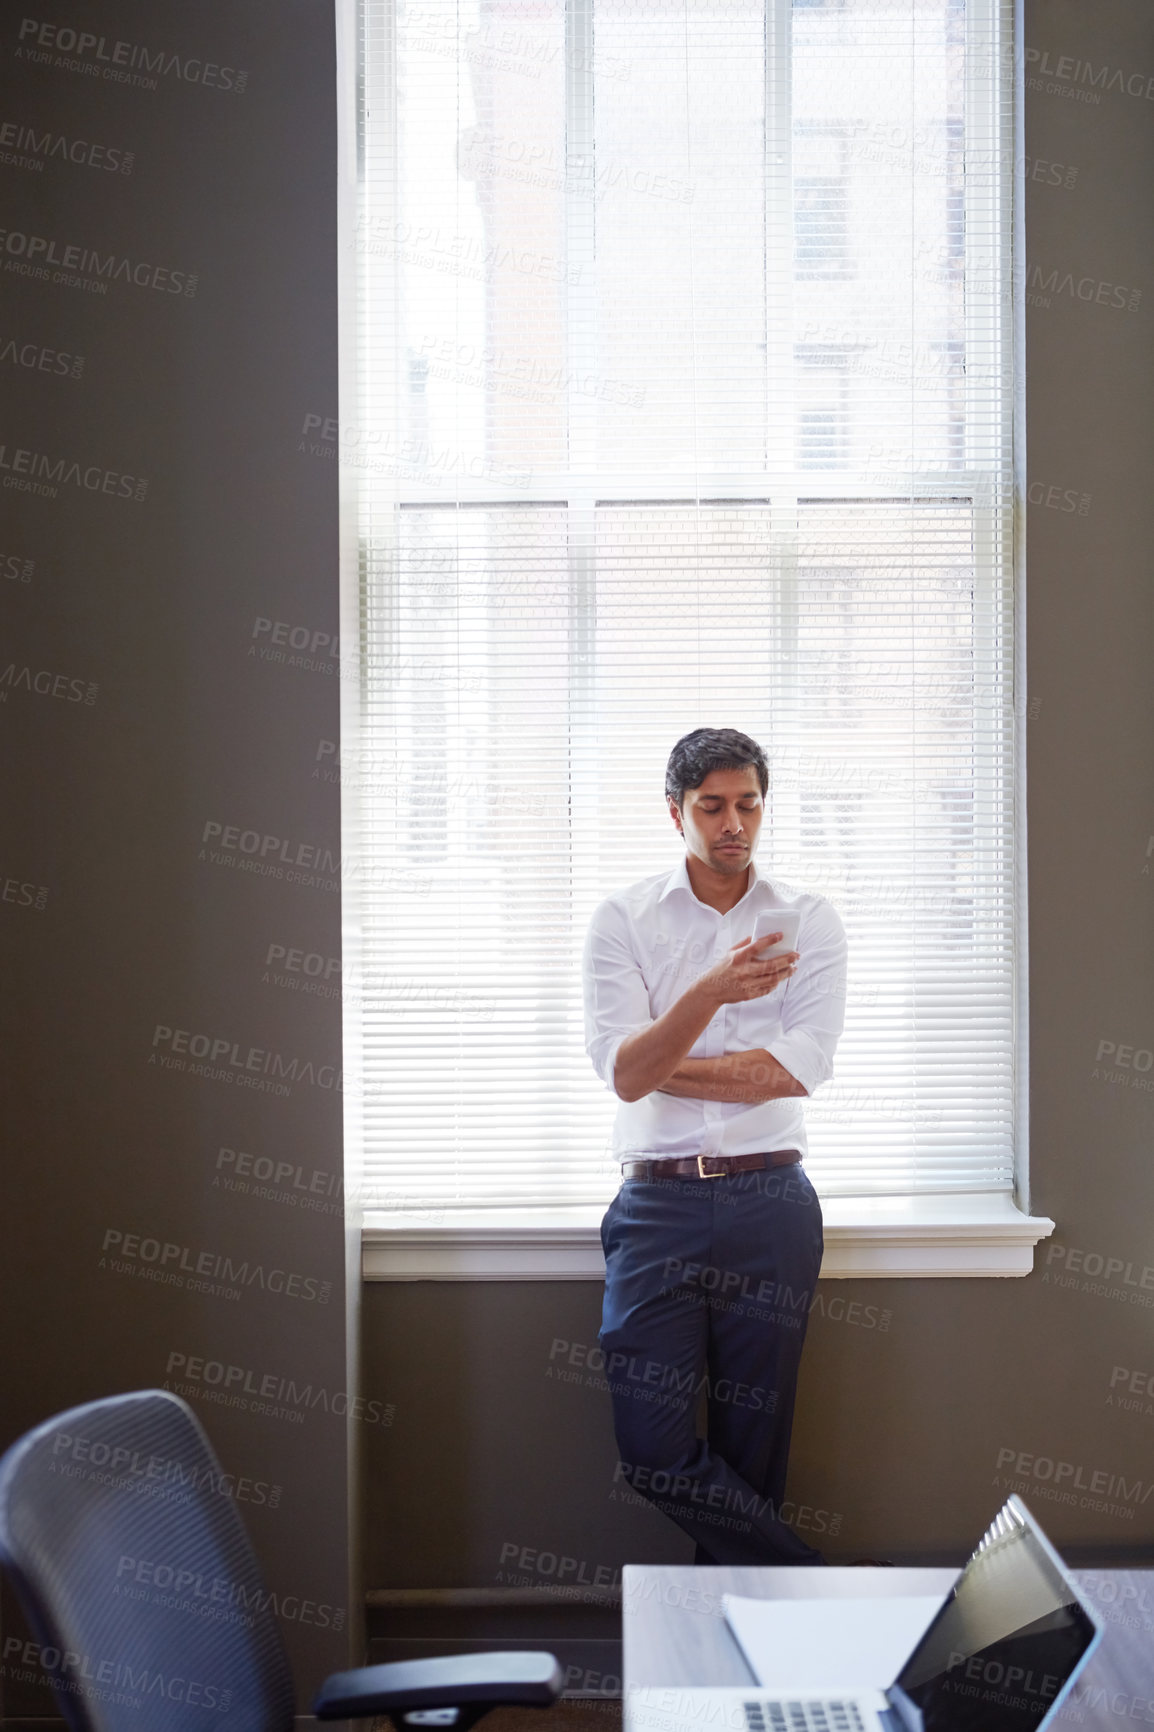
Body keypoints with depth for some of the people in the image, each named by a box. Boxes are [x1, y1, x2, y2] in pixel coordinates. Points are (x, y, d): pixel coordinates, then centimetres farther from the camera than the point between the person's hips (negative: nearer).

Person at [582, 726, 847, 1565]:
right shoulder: (623, 920, 4)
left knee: (753, 1449, 5)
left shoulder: (810, 921, 6)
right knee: (653, 1449, -6)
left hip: (771, 1203, 0)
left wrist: (662, 1066, -6)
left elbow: (798, 1070, -6)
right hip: (658, 1203, 0)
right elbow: (623, 1072, -8)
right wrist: (712, 992, -24)